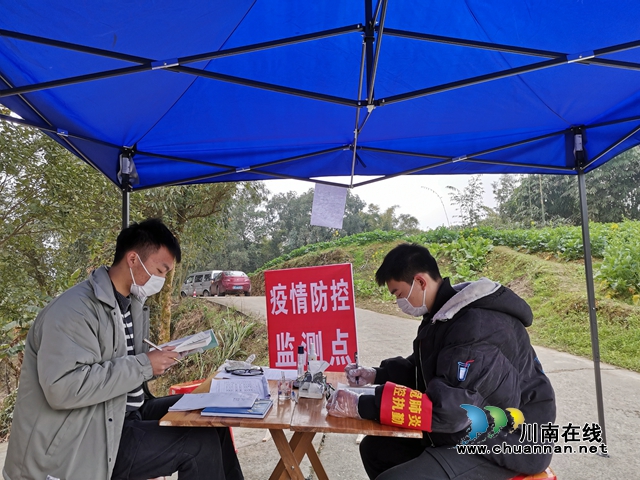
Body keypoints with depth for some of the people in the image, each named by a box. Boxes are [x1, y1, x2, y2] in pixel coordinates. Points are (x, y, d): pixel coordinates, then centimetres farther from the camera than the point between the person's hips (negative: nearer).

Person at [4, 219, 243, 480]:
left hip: (123, 414, 9)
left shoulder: (131, 303, 7)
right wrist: (144, 365, -25)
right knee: (201, 443, -17)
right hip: (81, 444, -9)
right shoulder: (74, 309, -21)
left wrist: (158, 359, -2)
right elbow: (63, 388, -30)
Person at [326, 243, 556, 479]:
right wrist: (377, 374, 3)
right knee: (375, 448, 9)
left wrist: (361, 406, -29)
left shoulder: (478, 326, -28)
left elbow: (449, 409, -32)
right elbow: (422, 367, 17)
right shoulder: (444, 314, 2)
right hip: (471, 431, 9)